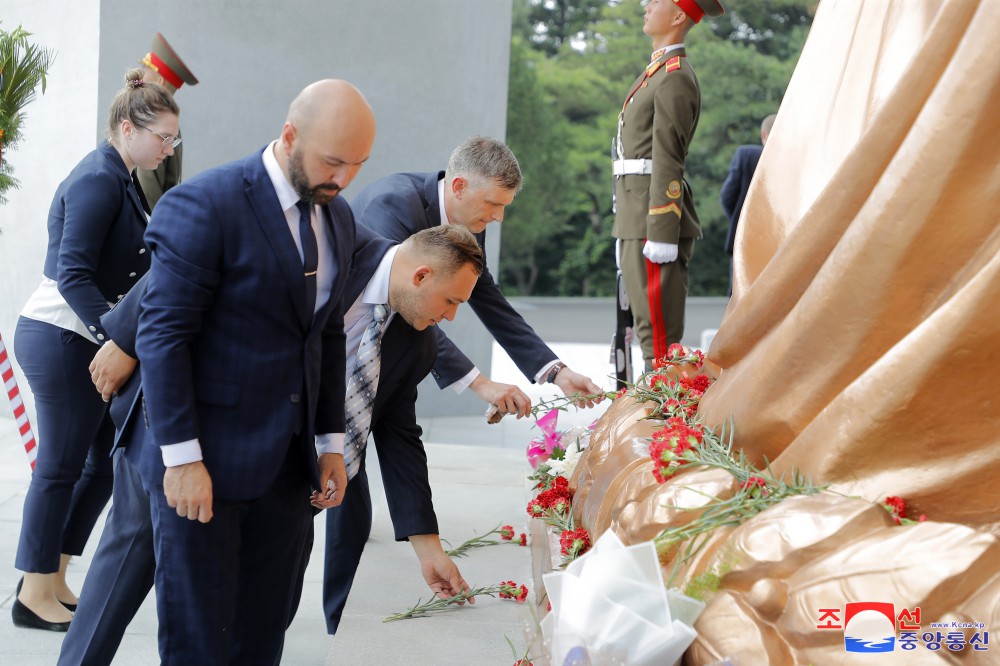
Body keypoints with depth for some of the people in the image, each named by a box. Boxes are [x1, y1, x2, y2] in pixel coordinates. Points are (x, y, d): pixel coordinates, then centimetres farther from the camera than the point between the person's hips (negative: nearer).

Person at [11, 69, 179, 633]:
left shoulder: (122, 180, 13)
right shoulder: (98, 180, -16)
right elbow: (72, 273, -22)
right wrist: (117, 338, -28)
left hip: (90, 340, 9)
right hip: (61, 338, -9)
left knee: (104, 461, 10)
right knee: (61, 465, -1)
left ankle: (53, 580, 22)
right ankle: (35, 595, 12)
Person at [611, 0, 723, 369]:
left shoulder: (675, 77, -11)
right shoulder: (657, 72, 21)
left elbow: (668, 159, -18)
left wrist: (661, 234, -22)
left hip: (657, 216, -10)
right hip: (637, 218, 10)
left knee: (659, 333, -9)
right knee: (647, 326, 14)